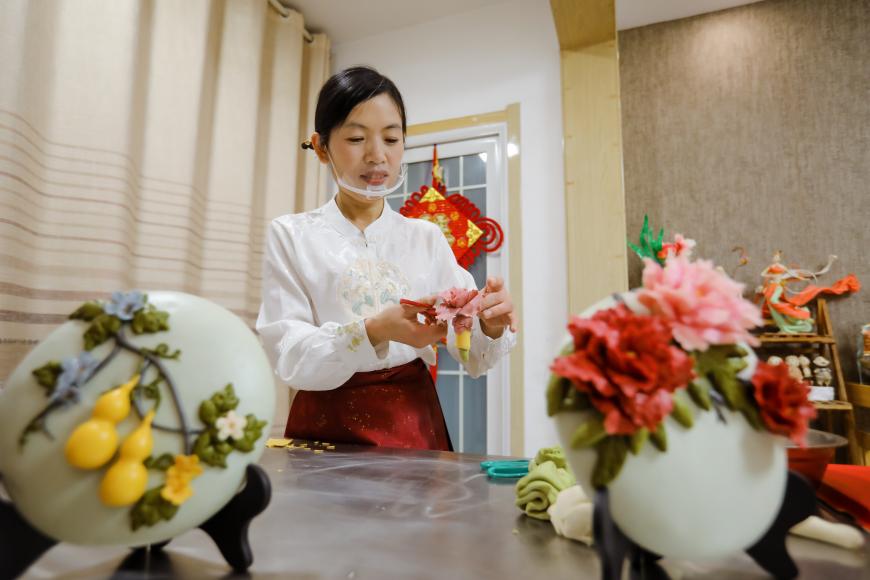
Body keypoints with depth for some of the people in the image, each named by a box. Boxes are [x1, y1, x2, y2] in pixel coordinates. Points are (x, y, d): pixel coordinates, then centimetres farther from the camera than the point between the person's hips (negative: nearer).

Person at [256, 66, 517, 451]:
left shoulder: (428, 238, 6)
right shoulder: (290, 236, 0)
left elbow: (473, 360, 3)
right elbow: (289, 358, -10)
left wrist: (492, 328, -19)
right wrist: (374, 331, -26)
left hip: (416, 429, 3)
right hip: (326, 430, -2)